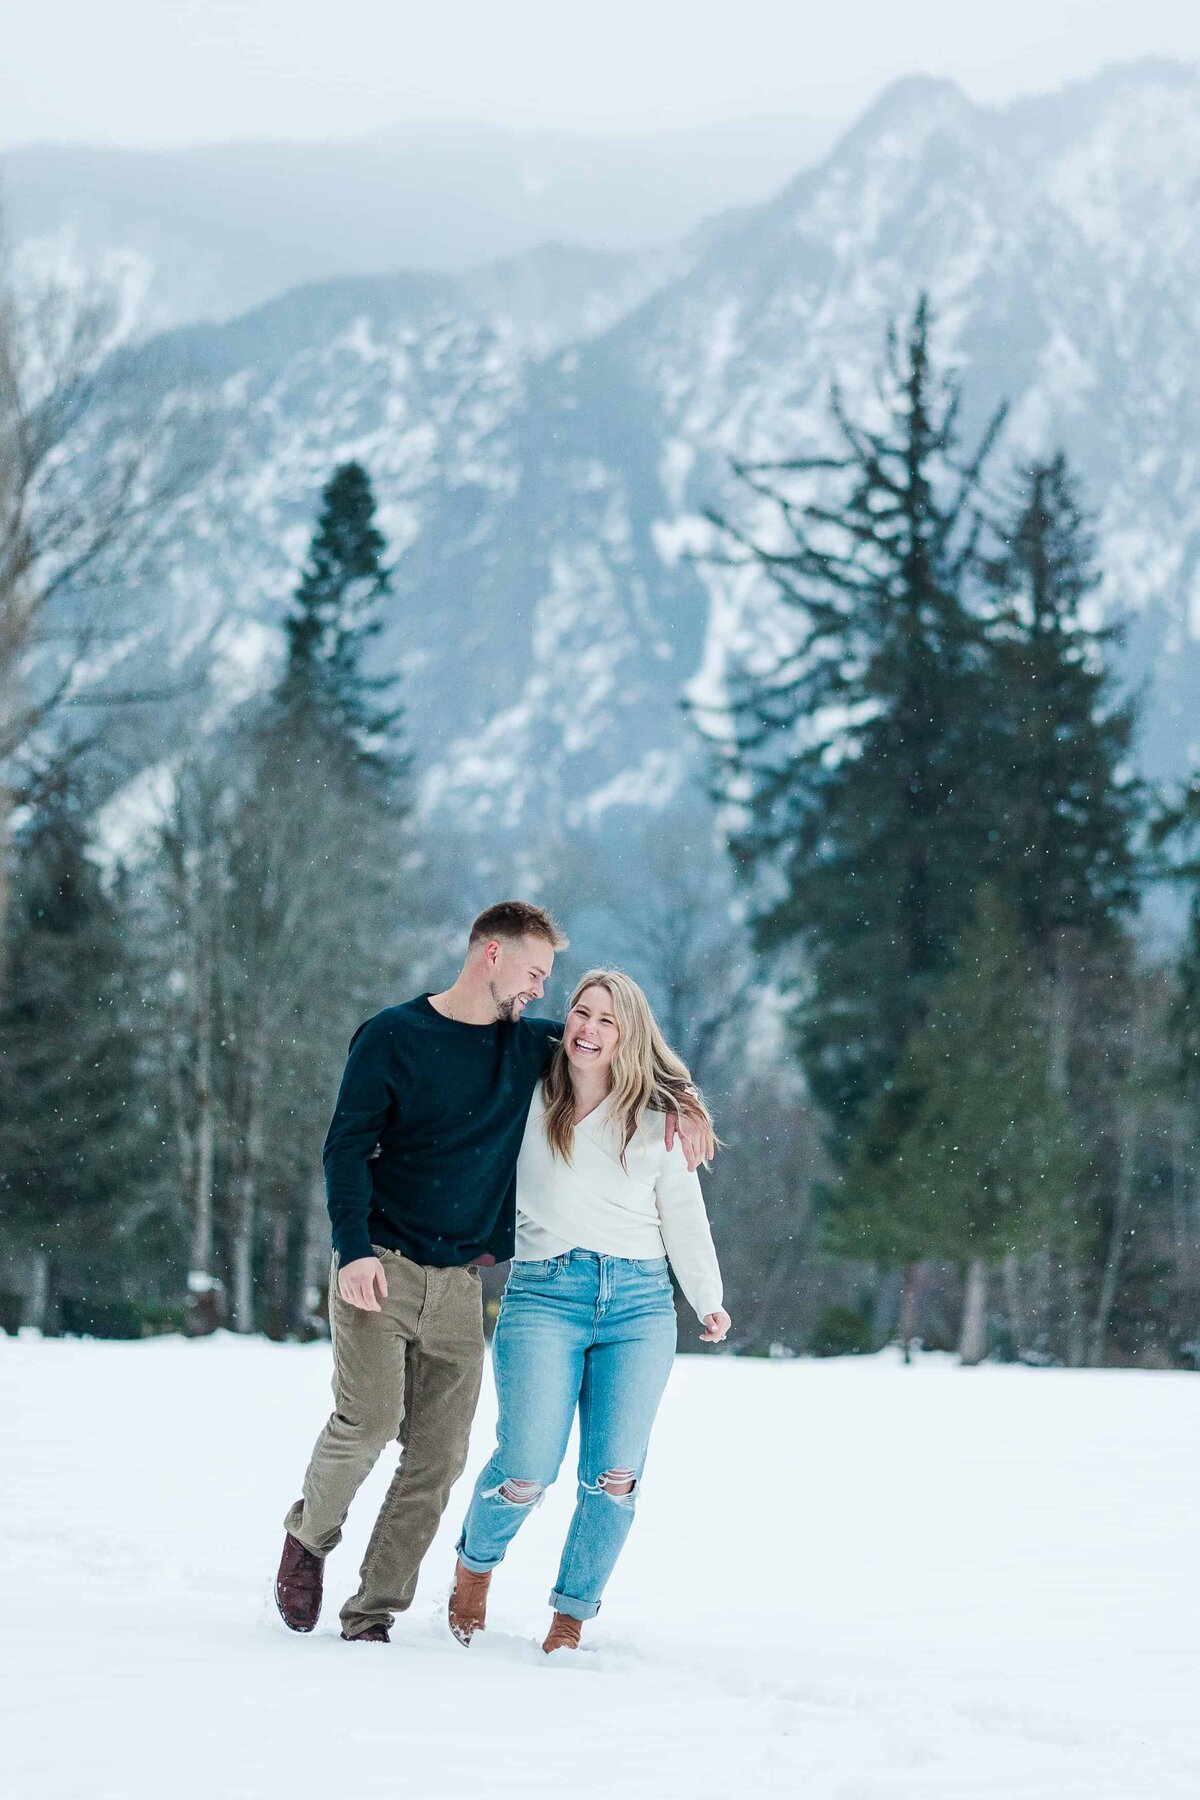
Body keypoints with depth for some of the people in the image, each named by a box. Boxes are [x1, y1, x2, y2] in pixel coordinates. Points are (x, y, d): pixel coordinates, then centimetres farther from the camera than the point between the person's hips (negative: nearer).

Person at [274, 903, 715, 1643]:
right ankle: (310, 1534, 12)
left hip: (460, 1283, 4)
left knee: (439, 1455, -4)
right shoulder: (393, 1036, -1)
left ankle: (373, 1614, 3)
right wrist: (355, 1249, -17)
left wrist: (681, 1104, 9)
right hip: (380, 1269, -4)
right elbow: (348, 1147, -5)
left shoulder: (532, 1045, 13)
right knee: (367, 1419, -17)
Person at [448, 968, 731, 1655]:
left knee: (615, 1476, -8)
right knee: (528, 1468, -14)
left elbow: (683, 1215, 17)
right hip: (544, 1293, -1)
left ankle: (572, 1619, 6)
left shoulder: (658, 1120, 12)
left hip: (639, 1299, 2)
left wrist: (709, 1301, 15)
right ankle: (475, 1563, 16)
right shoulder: (527, 1101, 10)